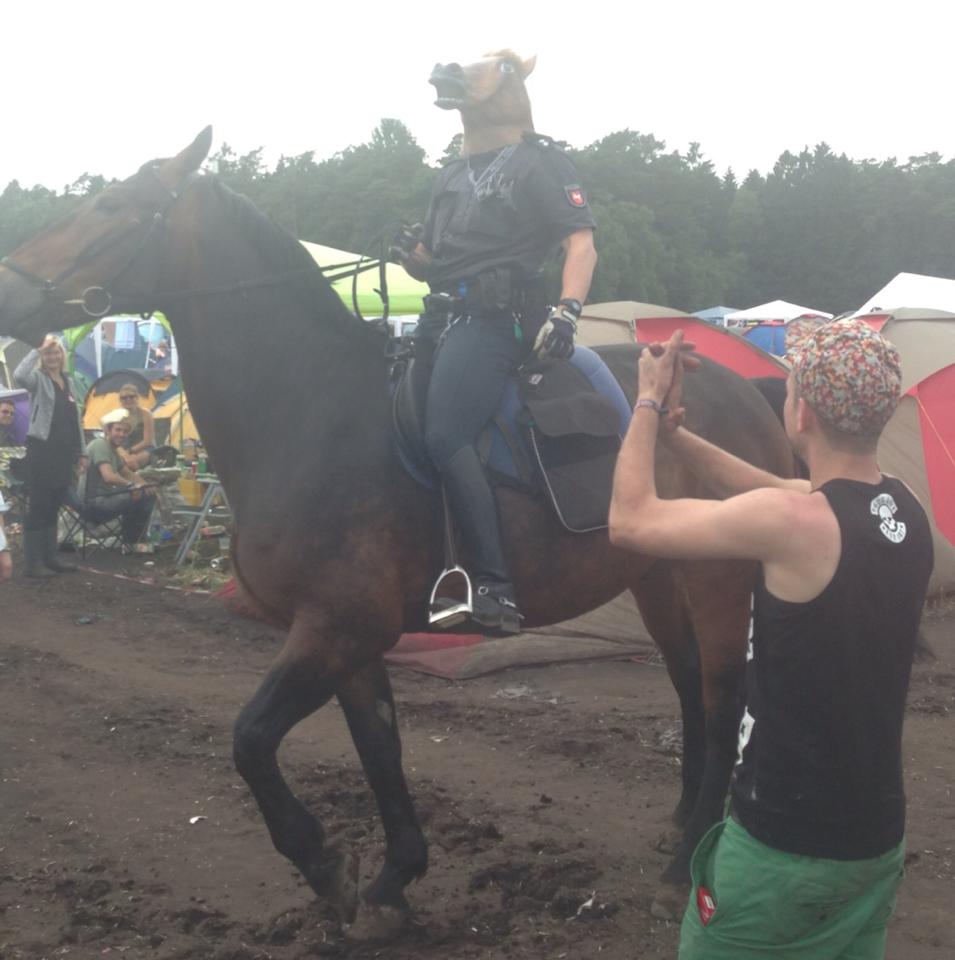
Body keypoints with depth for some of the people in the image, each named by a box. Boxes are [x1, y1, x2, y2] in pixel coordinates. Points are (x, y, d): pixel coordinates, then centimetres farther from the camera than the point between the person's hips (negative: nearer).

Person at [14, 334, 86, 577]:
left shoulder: (67, 381, 15)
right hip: (42, 449, -7)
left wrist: (80, 452, 17)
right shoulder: (38, 378, -5)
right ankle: (32, 562, -4)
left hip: (64, 451, 7)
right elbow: (19, 375, -31)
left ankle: (49, 557, 20)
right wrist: (38, 350, -25)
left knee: (53, 507, 13)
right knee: (39, 506, -6)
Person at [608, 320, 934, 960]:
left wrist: (649, 405, 0)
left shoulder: (793, 522, -25)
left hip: (783, 850, -7)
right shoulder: (908, 511, -2)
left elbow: (632, 522, -14)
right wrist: (673, 430, 10)